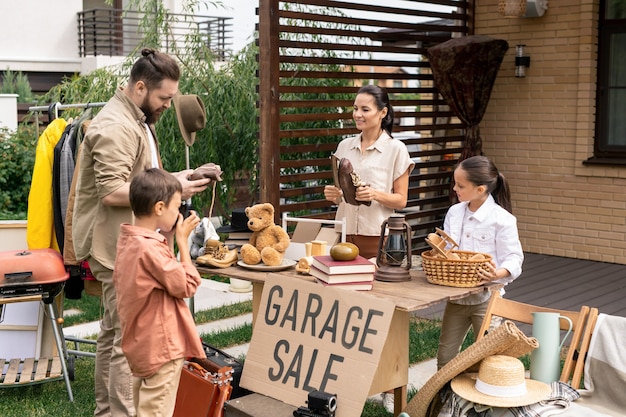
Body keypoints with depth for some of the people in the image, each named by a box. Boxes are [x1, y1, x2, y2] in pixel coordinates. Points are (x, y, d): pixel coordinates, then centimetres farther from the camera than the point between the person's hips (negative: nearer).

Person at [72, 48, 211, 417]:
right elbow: (112, 191, -25)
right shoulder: (116, 127, -19)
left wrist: (173, 179, 8)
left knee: (114, 331, 17)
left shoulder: (137, 120, 16)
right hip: (119, 248, -11)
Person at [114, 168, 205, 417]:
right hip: (161, 347, -10)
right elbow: (187, 286, -17)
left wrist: (168, 239, 5)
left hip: (142, 345, 10)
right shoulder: (150, 248, -25)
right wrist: (182, 241, -11)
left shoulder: (128, 241, 5)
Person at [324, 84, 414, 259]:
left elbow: (401, 201, -3)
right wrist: (333, 194, -4)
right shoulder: (344, 146, 11)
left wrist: (376, 195, -20)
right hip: (345, 233, 4)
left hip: (376, 237, -3)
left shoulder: (396, 149, -2)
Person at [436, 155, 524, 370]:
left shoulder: (502, 219, -14)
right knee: (445, 355, 12)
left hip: (486, 298, -5)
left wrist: (499, 273, -33)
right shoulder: (454, 213, 2)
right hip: (456, 296, 5)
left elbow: (514, 258, -12)